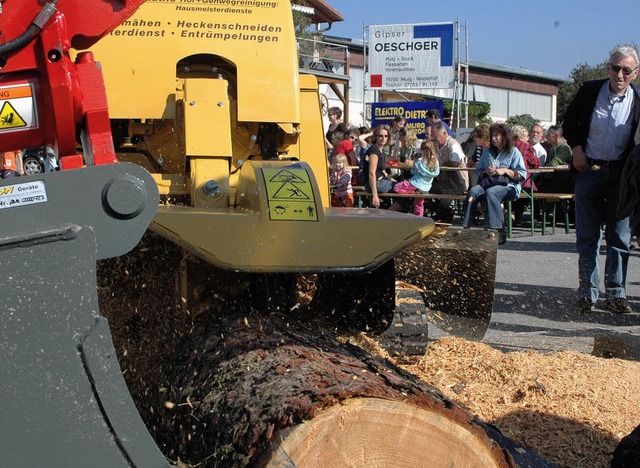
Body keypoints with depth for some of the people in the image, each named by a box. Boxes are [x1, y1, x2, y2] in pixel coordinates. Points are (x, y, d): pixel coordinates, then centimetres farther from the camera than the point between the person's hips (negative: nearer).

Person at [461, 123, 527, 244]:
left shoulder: (514, 152, 10)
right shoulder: (488, 152, 26)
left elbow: (522, 175, 2)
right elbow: (478, 171, 25)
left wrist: (506, 171, -9)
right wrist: (486, 171, 4)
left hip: (507, 186, -4)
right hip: (488, 183, 4)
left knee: (490, 192, -37)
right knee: (473, 191, -29)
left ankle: (499, 230, -38)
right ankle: (465, 227, -38)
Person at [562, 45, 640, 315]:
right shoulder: (589, 91, -1)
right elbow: (569, 123, 11)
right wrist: (576, 150, -1)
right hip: (589, 171, 0)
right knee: (587, 236, 4)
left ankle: (616, 293, 16)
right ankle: (587, 292, 12)